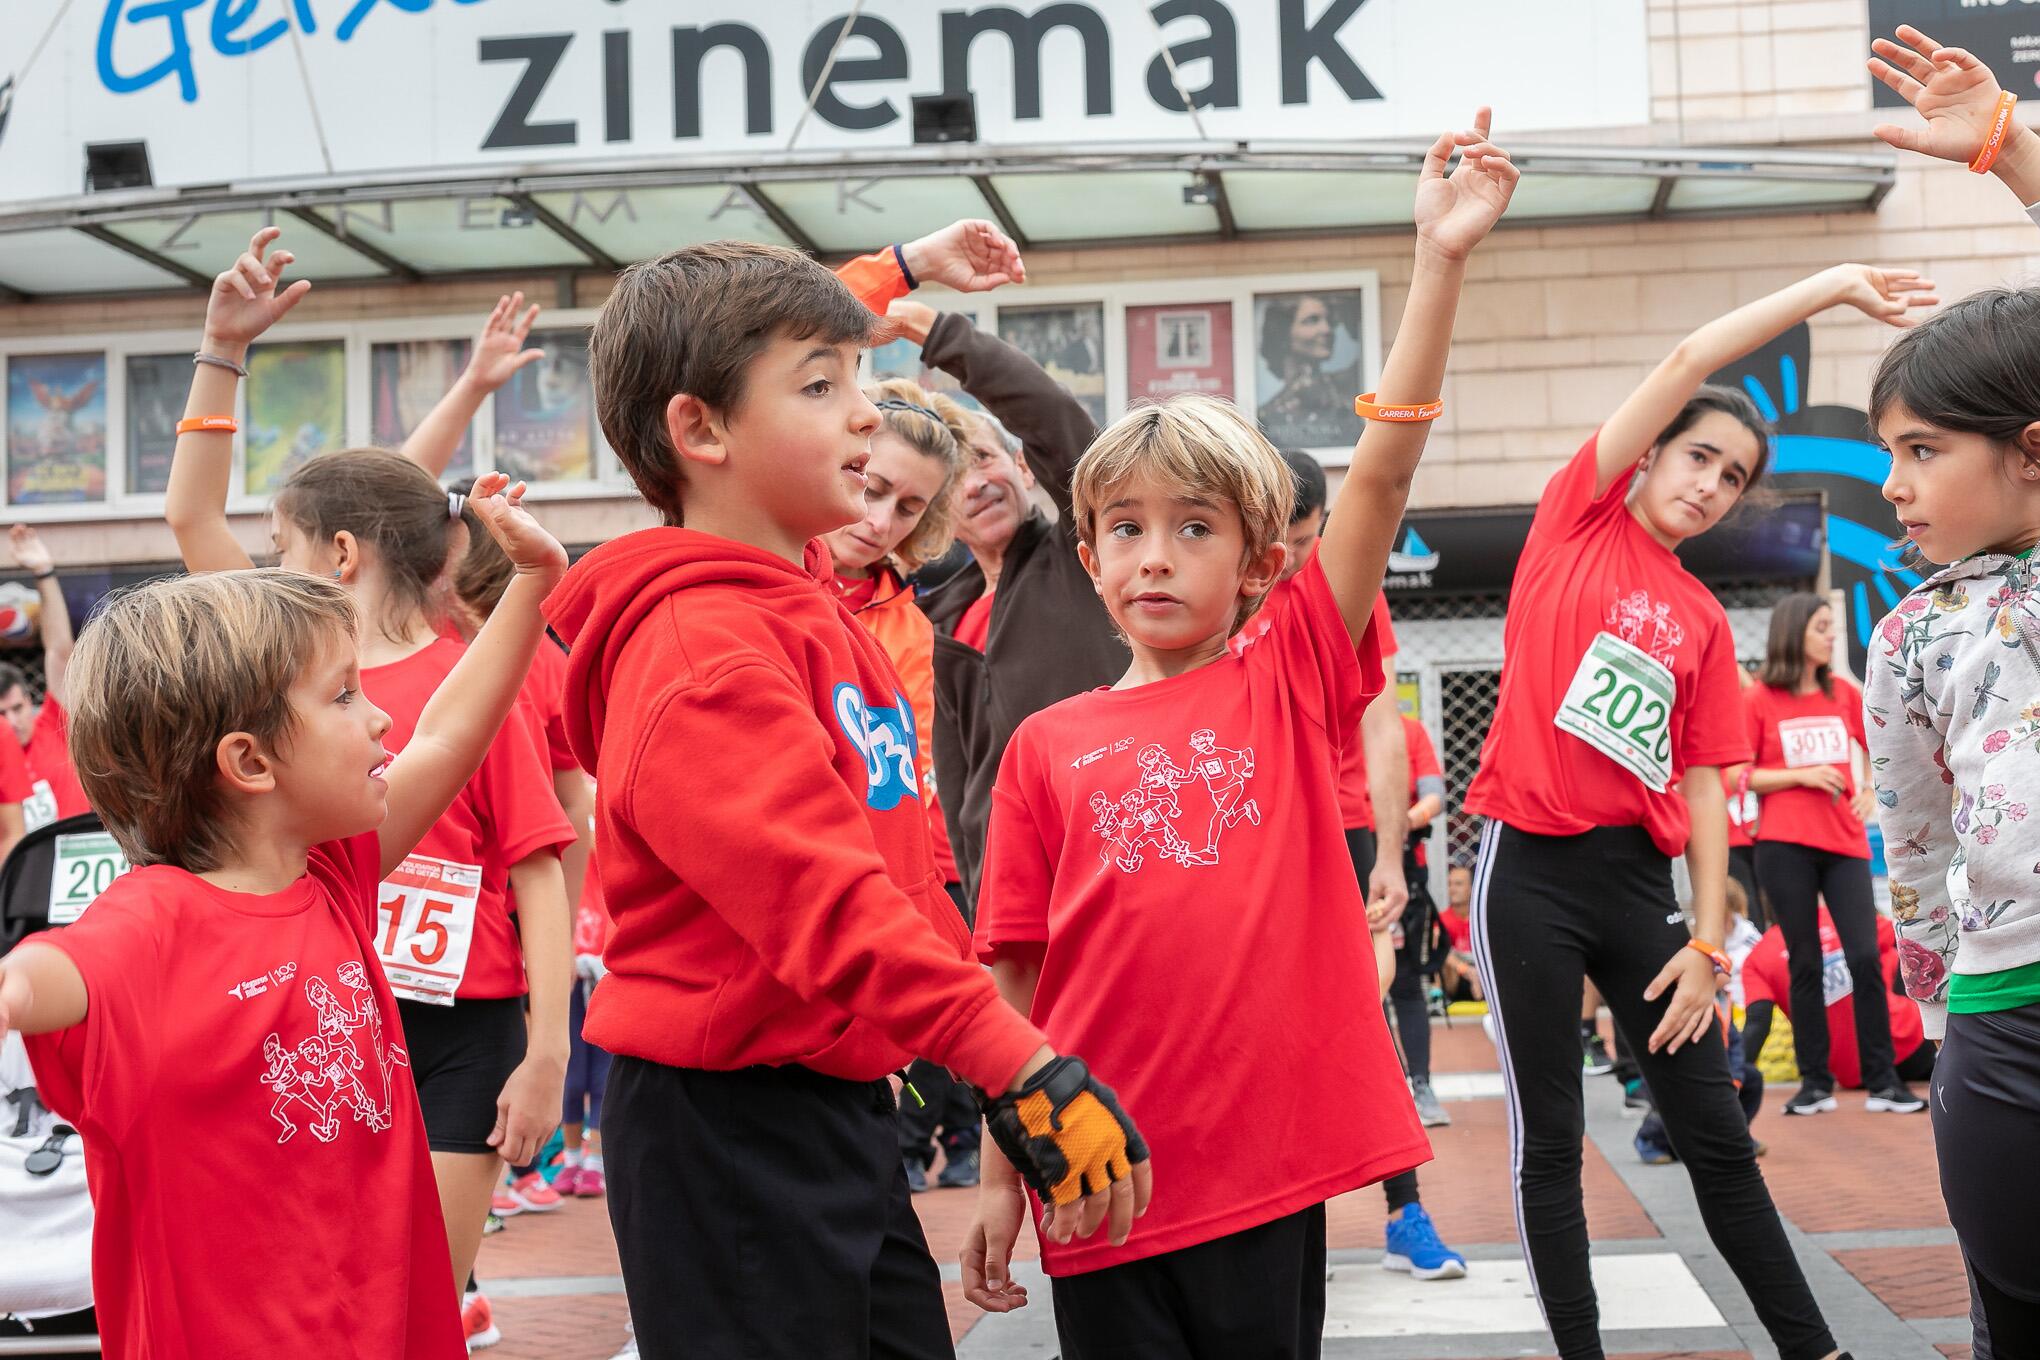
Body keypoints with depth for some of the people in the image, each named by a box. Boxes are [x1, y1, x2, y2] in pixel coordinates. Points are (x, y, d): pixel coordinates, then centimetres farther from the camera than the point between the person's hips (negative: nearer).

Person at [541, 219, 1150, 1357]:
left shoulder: (799, 584, 8)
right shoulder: (703, 658, -22)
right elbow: (832, 906, -31)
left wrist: (901, 270, 39)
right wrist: (1029, 1073, -34)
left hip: (838, 1097, 10)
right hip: (731, 1125, -10)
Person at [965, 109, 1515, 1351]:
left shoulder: (1292, 682, 1)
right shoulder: (1047, 747, 4)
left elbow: (1383, 473, -9)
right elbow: (1016, 982, 6)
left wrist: (1440, 263, -16)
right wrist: (1001, 1176, 4)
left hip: (1269, 1167, -1)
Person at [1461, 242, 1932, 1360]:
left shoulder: (1705, 624, 12)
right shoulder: (1580, 515, 3)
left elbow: (1704, 789, 9)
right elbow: (1687, 363, -5)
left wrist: (1708, 943, 1)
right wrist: (1829, 287, -1)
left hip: (1638, 879, 4)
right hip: (1530, 869, -4)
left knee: (1717, 1133, 9)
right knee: (1548, 1141, 3)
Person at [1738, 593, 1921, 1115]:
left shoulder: (1844, 693, 10)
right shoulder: (1759, 699, -1)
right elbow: (1738, 775, -2)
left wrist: (1871, 791, 5)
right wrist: (1800, 775, -12)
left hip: (1845, 843, 3)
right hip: (1785, 846, -3)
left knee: (1865, 957, -6)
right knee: (1806, 964, 2)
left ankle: (1882, 1082, 1)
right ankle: (1815, 1082, 10)